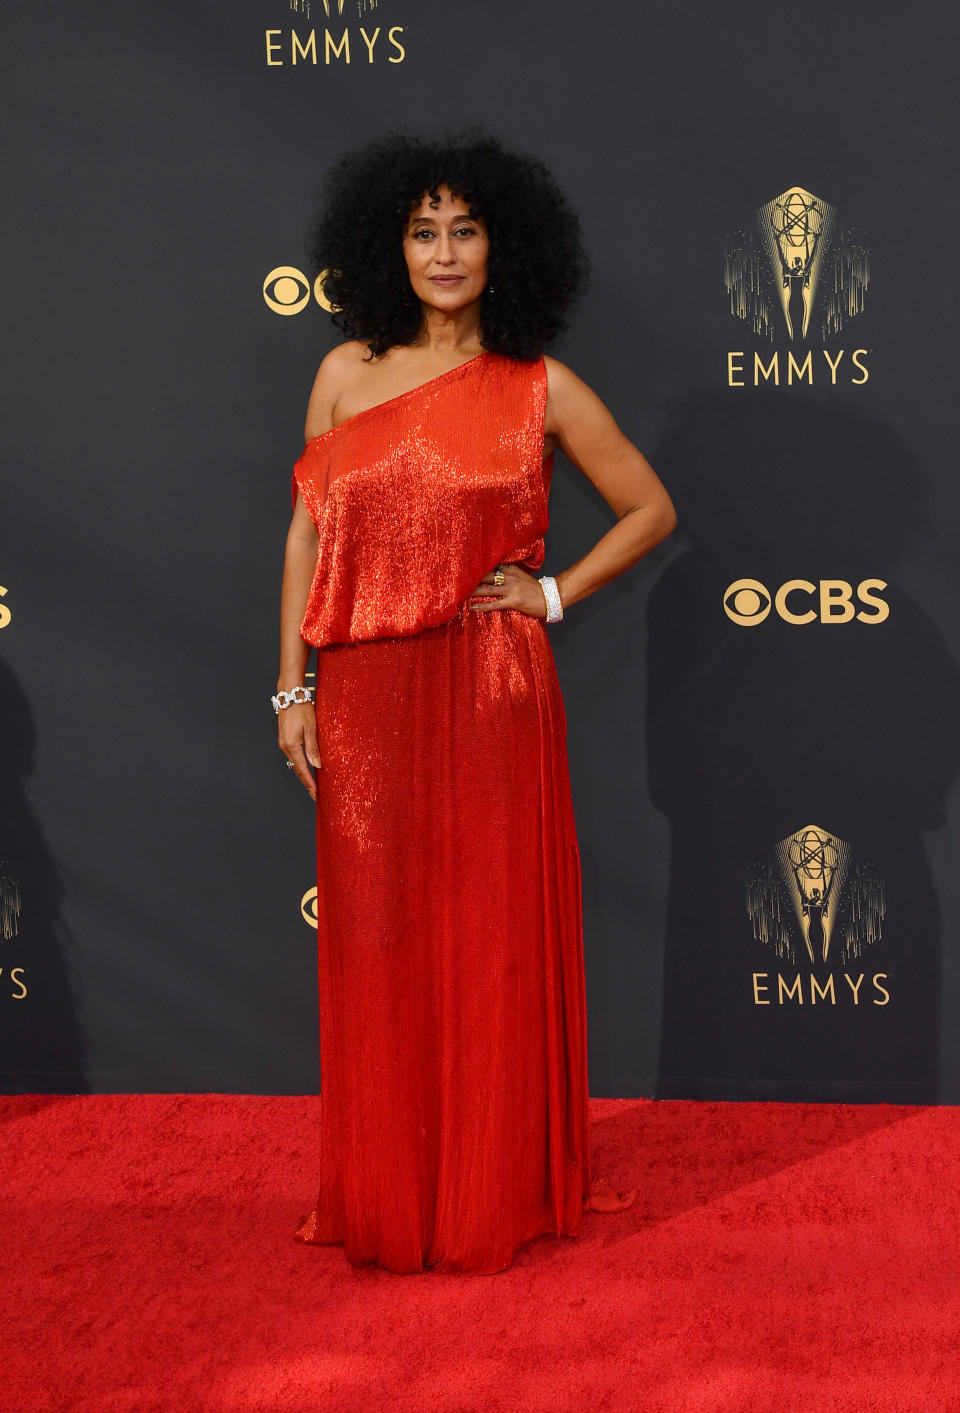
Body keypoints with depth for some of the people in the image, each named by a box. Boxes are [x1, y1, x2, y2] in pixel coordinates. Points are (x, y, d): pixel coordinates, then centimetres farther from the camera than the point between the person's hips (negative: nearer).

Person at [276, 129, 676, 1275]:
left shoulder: (540, 390, 2)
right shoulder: (346, 374, 7)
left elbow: (651, 511, 10)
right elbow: (307, 535, 9)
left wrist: (555, 596, 0)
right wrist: (292, 688, 4)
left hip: (492, 701, -2)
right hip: (367, 702, 2)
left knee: (495, 939, 5)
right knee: (375, 944, 8)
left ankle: (500, 1192, 22)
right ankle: (383, 1197, 24)